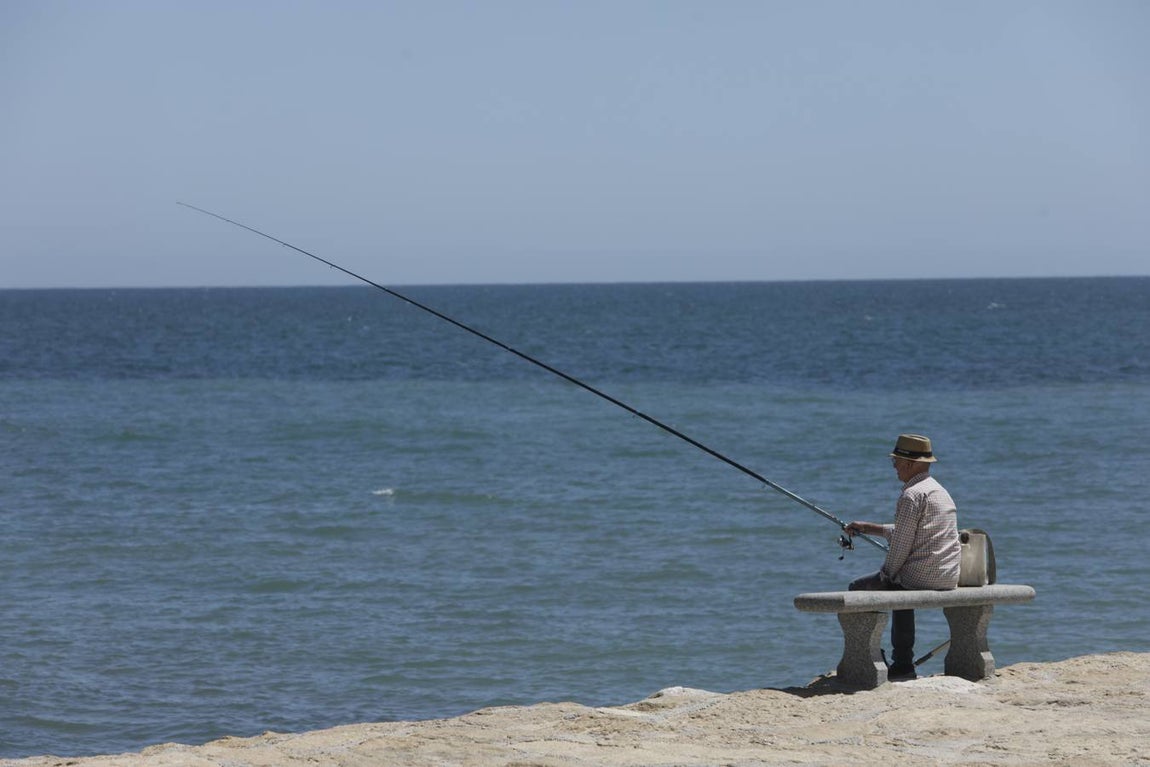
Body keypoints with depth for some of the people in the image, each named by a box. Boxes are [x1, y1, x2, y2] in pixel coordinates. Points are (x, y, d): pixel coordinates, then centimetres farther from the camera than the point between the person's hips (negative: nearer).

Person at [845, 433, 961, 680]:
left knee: (858, 588, 7)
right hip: (948, 579, 9)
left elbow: (901, 545, -15)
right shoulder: (940, 491, 17)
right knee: (900, 588, 35)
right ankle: (902, 663, 31)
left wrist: (886, 574, 0)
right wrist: (868, 528, 30)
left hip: (921, 576, -9)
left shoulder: (912, 495, -14)